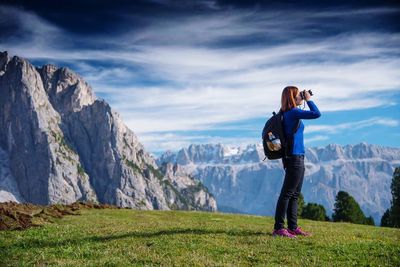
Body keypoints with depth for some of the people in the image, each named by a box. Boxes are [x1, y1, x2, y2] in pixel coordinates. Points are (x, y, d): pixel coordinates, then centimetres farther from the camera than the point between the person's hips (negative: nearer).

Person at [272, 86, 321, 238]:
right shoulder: (293, 112, -13)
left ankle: (293, 227, 18)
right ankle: (278, 228, -4)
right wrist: (308, 99, -6)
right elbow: (316, 114, -16)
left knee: (294, 194, 12)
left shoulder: (288, 113, 15)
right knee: (287, 193, -8)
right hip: (294, 158, -10)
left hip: (295, 158, 10)